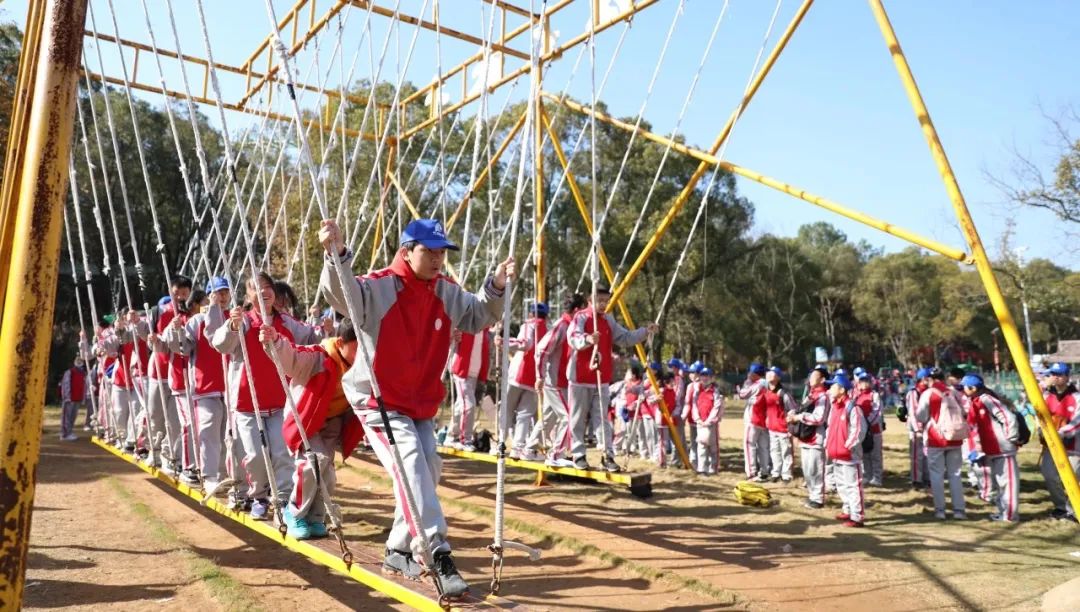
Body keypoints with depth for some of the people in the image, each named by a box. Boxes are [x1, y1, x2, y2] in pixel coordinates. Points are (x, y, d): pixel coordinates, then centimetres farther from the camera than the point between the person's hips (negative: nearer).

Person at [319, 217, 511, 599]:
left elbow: (477, 317, 13)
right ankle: (438, 555, -27)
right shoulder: (379, 287, -17)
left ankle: (399, 551, 27)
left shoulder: (447, 293, 2)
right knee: (409, 459, -25)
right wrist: (336, 256, -52)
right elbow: (342, 295, -34)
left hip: (422, 403, 7)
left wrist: (496, 287, -4)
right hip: (377, 400, -7)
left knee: (427, 466, 9)